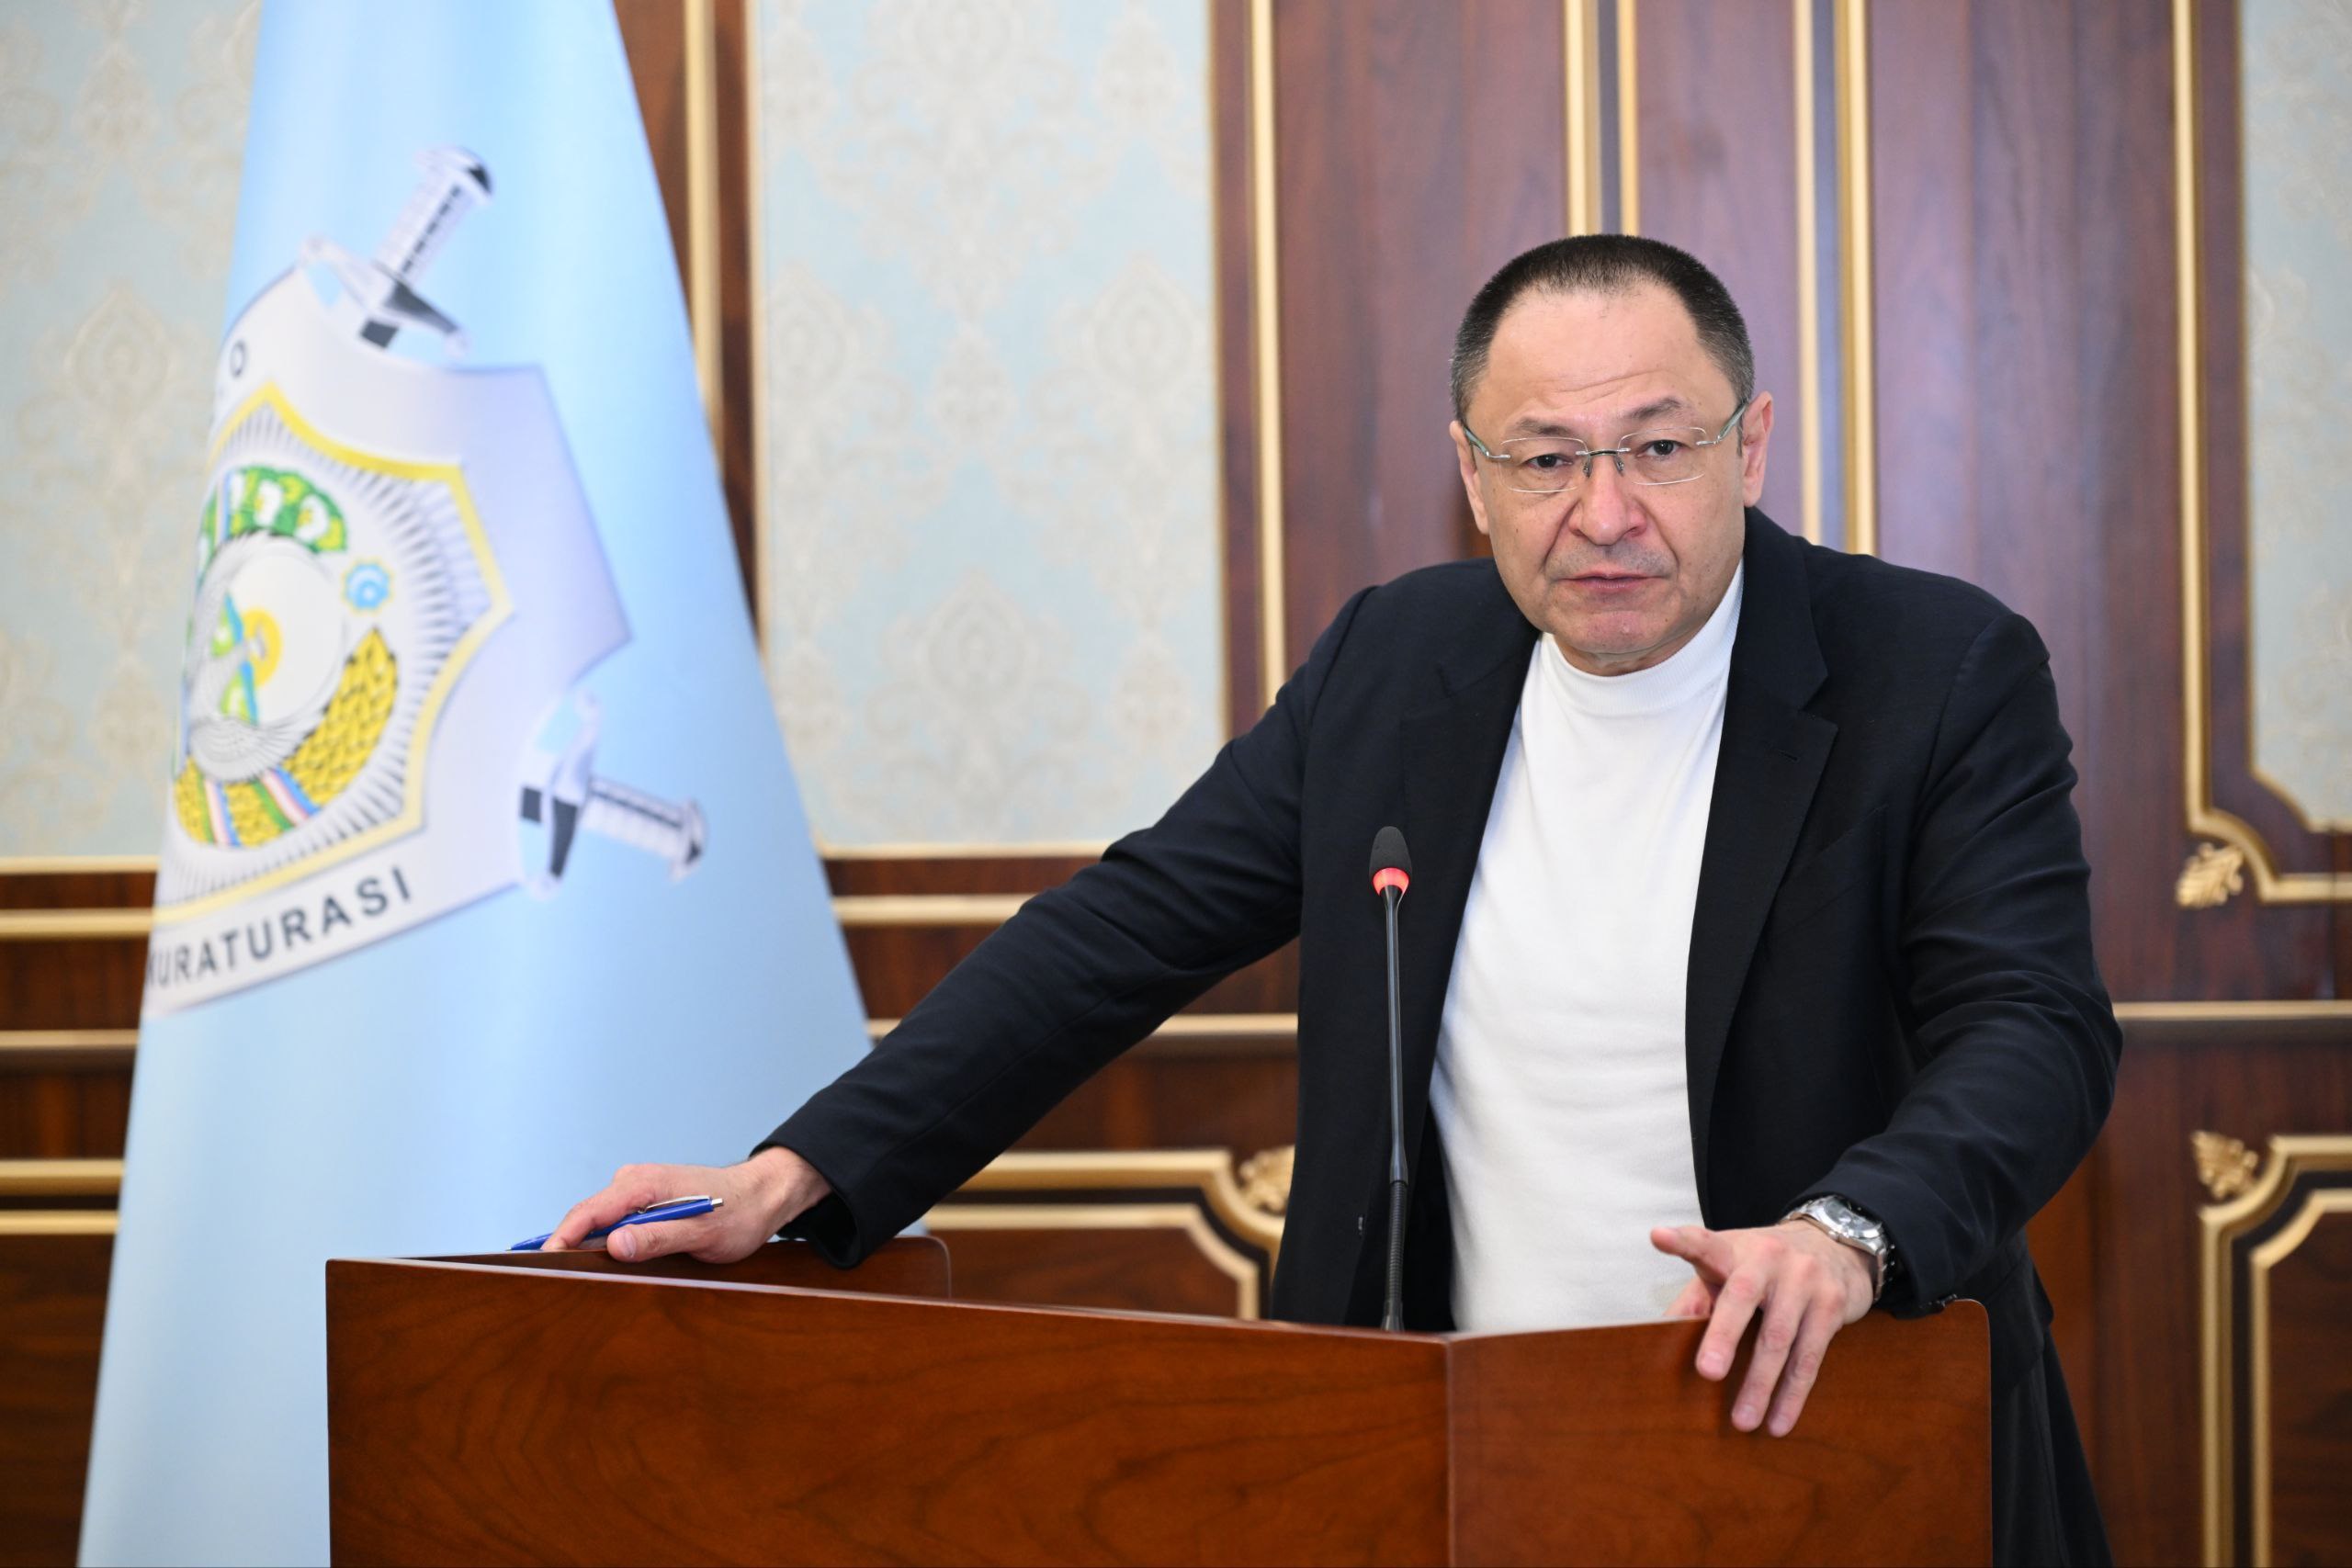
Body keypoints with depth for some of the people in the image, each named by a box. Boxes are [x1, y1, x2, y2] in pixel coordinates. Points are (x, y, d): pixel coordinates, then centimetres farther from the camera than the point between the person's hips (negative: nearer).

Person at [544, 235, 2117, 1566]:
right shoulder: (1394, 660, 4)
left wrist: (1845, 1232, -35)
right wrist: (801, 1175, 0)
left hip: (1808, 1437, -3)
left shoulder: (1945, 674, -7)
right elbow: (1125, 930, 6)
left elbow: (2041, 1027, -14)